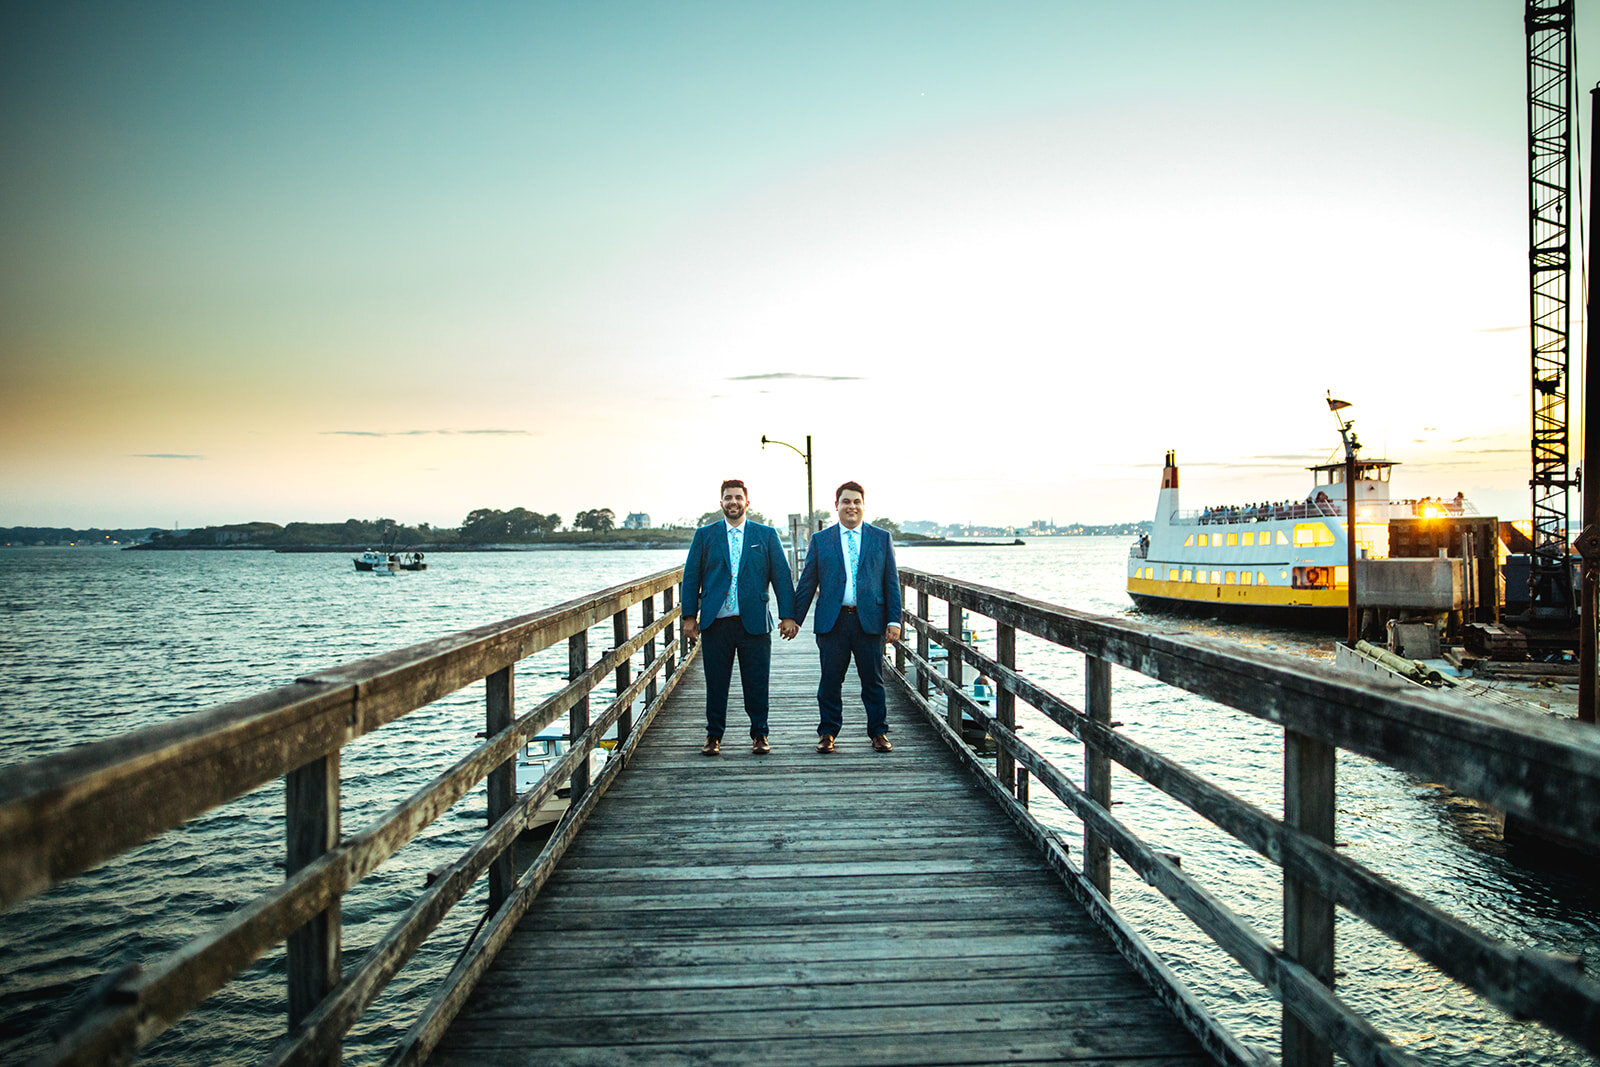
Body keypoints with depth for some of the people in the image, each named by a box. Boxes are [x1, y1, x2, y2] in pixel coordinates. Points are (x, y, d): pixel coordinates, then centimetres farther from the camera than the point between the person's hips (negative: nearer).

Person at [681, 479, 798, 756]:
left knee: (757, 684, 3)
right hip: (715, 622, 1)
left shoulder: (766, 535, 8)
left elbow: (782, 576, 5)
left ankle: (759, 734, 17)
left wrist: (788, 616, -1)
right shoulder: (704, 535, 9)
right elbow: (691, 577, 8)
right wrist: (689, 617, 0)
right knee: (716, 683, 6)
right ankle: (714, 735, 19)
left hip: (754, 622, 0)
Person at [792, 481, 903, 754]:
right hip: (832, 621, 0)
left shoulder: (881, 538, 9)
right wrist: (794, 619, 5)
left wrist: (894, 620, 0)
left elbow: (891, 582, 7)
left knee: (873, 680, 5)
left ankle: (878, 732, 18)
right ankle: (827, 732, 18)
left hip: (869, 620, 0)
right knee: (830, 681, 4)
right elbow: (807, 583, 9)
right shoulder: (820, 539, 8)